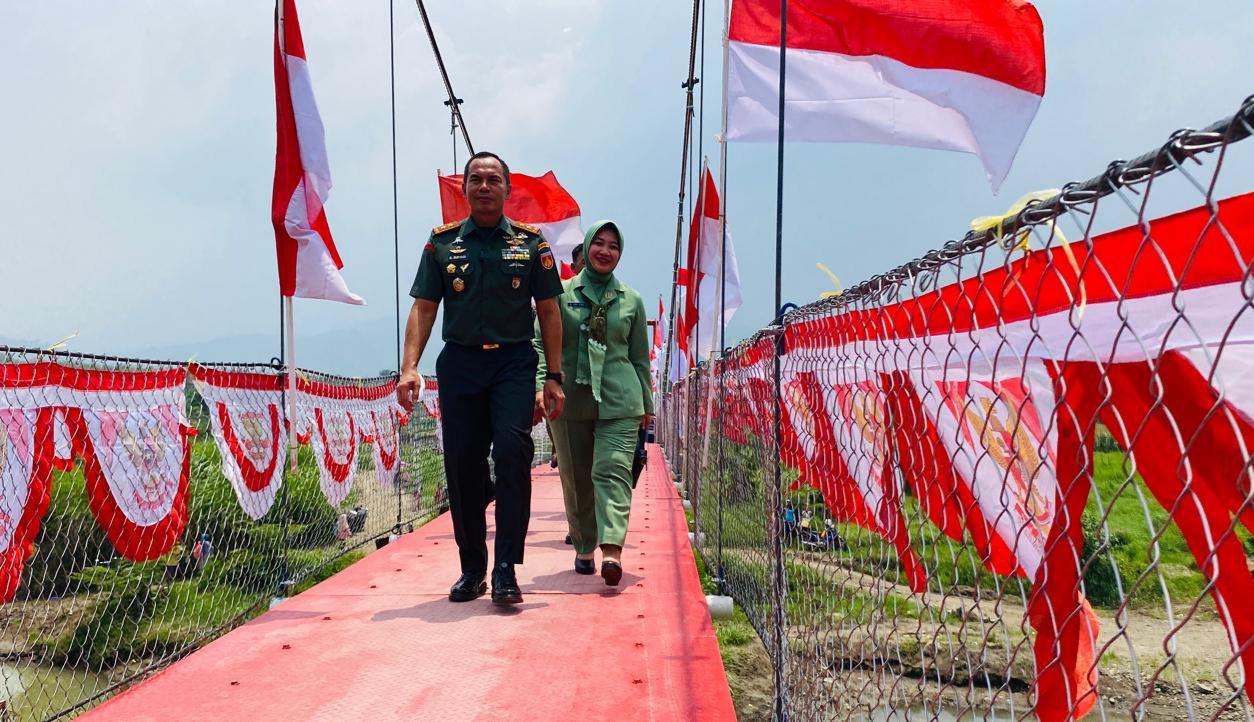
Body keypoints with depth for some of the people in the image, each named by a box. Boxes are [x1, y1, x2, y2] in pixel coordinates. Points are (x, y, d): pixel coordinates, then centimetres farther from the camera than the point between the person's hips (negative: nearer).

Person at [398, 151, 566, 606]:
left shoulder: (530, 242, 7)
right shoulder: (442, 242, 9)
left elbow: (549, 311, 7)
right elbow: (423, 309, 6)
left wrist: (554, 376, 1)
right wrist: (410, 367, -6)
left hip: (514, 363, -1)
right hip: (459, 363, 2)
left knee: (512, 452, -17)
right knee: (462, 466, 4)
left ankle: (505, 570, -10)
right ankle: (472, 569, 18)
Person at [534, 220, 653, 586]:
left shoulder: (631, 300, 11)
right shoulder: (561, 293, 6)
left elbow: (640, 357, 15)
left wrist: (646, 403, 15)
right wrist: (540, 386, -11)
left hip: (619, 401, 0)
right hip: (570, 401, 1)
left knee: (613, 470, -14)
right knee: (575, 478, 8)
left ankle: (612, 550, -22)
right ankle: (584, 547, 22)